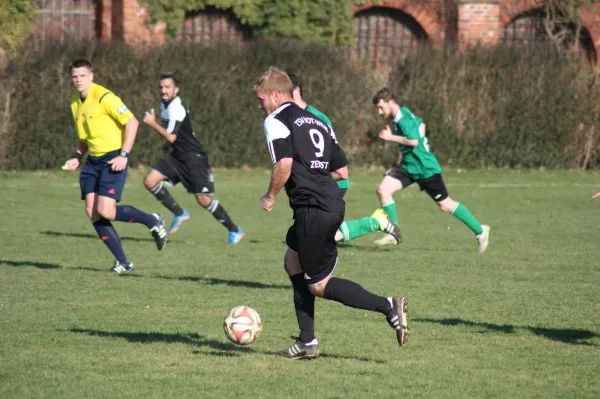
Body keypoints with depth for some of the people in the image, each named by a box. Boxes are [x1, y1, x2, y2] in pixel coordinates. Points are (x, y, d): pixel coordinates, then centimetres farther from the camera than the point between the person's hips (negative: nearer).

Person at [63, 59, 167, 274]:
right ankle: (123, 262, 5)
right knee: (92, 212, -4)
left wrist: (123, 155, -19)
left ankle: (153, 221, 7)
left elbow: (132, 122, -16)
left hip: (113, 160, -8)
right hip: (93, 161, 8)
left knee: (106, 211, -18)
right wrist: (77, 157, 7)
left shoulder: (104, 97, -14)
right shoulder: (75, 103, 12)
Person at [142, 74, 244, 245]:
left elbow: (170, 137, -23)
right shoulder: (165, 103, 11)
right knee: (150, 180, -5)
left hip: (194, 156, -9)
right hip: (178, 155, 9)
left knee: (203, 200, -11)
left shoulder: (176, 107, -19)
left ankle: (235, 231, 4)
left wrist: (153, 123, -12)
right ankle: (179, 214, 8)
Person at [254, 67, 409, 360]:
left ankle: (387, 306, -12)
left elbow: (284, 164, -20)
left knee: (319, 286, 0)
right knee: (293, 263, 21)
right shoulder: (318, 122, 21)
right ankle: (307, 342, 20)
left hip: (313, 209, -9)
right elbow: (342, 171, 18)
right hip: (333, 202, 9)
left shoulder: (276, 121, -4)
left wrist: (270, 197, -6)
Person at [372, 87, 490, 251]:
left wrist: (391, 137, -27)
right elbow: (421, 124, 25)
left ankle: (480, 230, 17)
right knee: (383, 189, -9)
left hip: (425, 168, -9)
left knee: (445, 204, 2)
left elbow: (413, 141, -37)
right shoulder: (403, 113, 7)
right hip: (408, 166, 9)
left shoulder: (404, 119, -23)